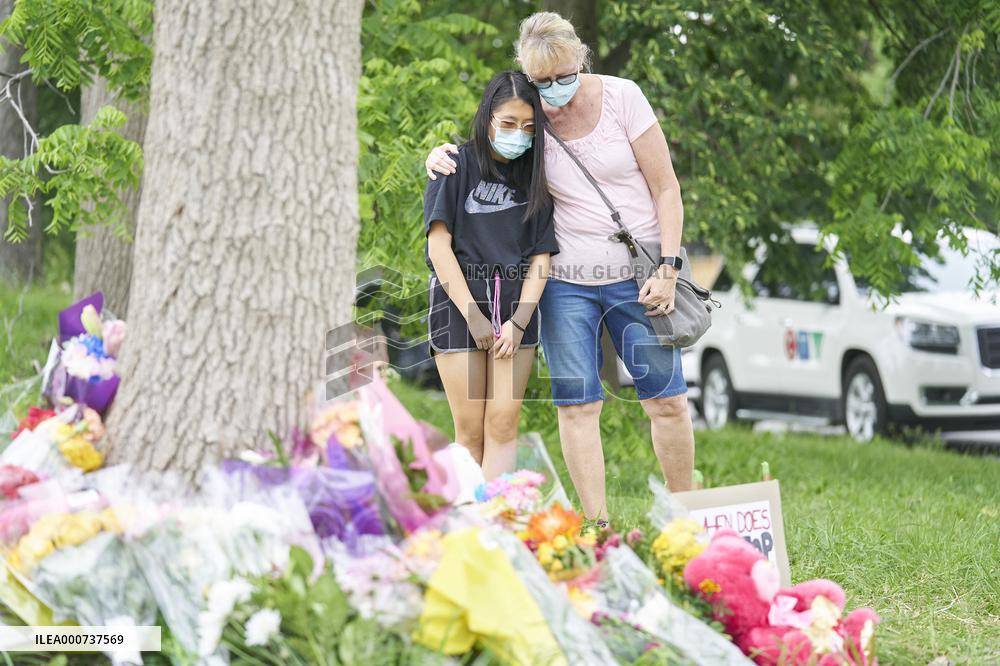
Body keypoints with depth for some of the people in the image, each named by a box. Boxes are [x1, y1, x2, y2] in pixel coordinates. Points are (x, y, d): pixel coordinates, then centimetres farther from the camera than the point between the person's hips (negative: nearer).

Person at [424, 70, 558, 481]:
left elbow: (542, 254, 7)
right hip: (459, 303, -3)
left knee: (503, 424, -8)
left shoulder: (534, 177, 11)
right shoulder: (458, 165, 0)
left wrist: (518, 322, -6)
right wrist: (473, 315, -11)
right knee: (470, 429, -3)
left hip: (516, 307, 3)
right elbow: (439, 245, -5)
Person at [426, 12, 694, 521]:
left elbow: (666, 187, -3)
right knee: (577, 404, -4)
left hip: (637, 278, -1)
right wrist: (442, 154, -7)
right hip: (566, 282, 1)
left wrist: (667, 269, -11)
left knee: (668, 400, -3)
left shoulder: (621, 98, -5)